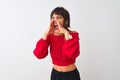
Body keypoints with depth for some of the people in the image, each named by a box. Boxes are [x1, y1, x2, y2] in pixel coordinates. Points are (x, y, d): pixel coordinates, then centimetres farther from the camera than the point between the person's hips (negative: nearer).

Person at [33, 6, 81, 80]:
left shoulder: (73, 35, -14)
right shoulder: (50, 36, -6)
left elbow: (73, 54, -32)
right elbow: (39, 54, -19)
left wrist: (66, 33, -31)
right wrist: (46, 33, -24)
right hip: (55, 74, 2)